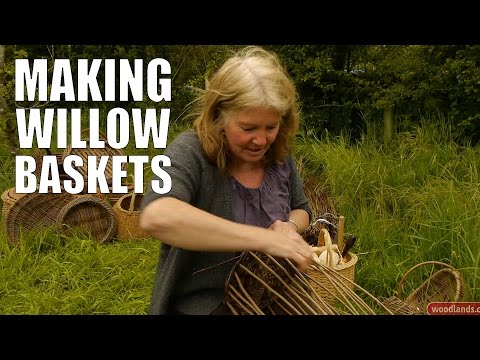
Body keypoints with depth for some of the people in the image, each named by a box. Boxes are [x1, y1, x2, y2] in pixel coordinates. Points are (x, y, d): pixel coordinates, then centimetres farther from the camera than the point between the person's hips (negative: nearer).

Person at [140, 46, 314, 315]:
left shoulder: (279, 154, -2)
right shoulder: (191, 152, -20)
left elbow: (301, 209, 14)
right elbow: (156, 216, -39)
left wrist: (290, 226, -10)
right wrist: (264, 239, -39)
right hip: (205, 301, -5)